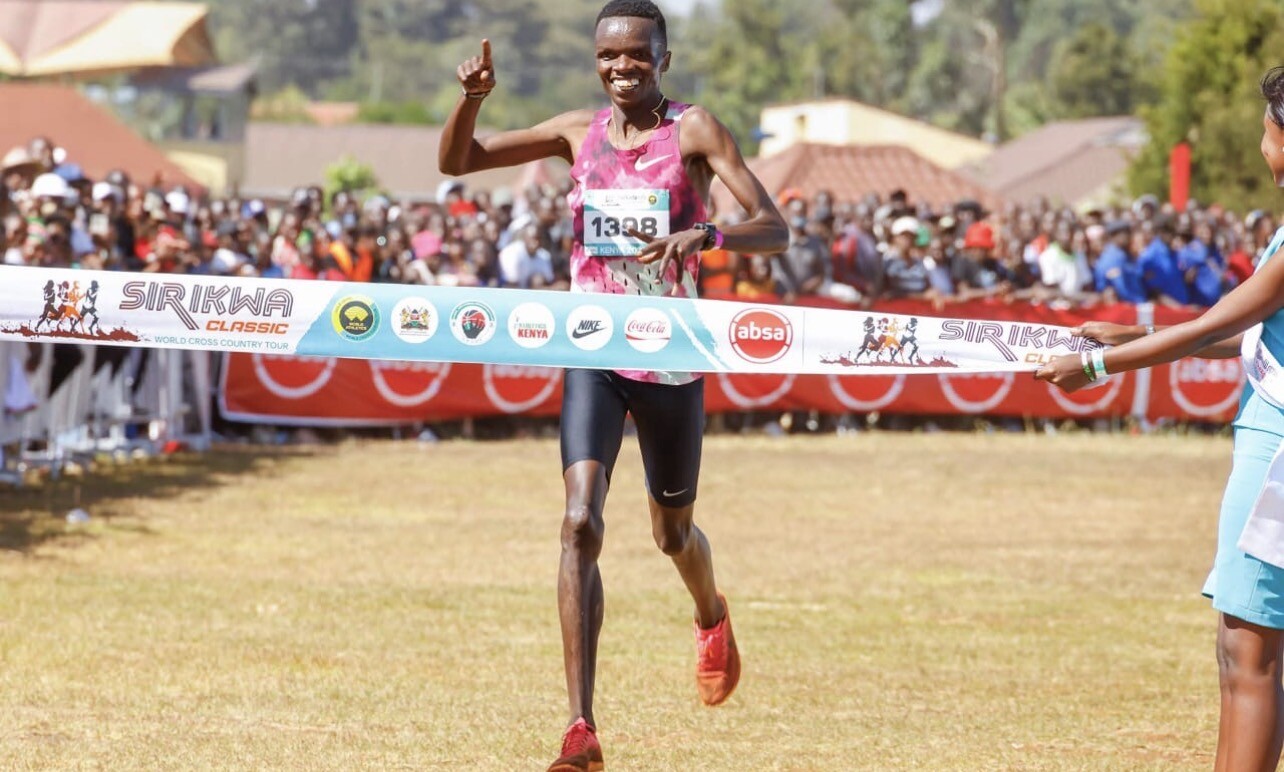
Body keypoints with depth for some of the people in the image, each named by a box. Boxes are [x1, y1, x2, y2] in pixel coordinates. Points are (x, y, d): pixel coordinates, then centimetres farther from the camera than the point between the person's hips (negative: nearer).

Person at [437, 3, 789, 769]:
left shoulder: (694, 130, -6)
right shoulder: (579, 133, 5)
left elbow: (774, 229, -14)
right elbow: (456, 162, 8)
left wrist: (704, 235, -34)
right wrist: (472, 97, -12)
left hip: (672, 360, -1)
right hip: (595, 357, 1)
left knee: (673, 533, 15)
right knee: (581, 521, -18)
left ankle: (712, 617, 55)